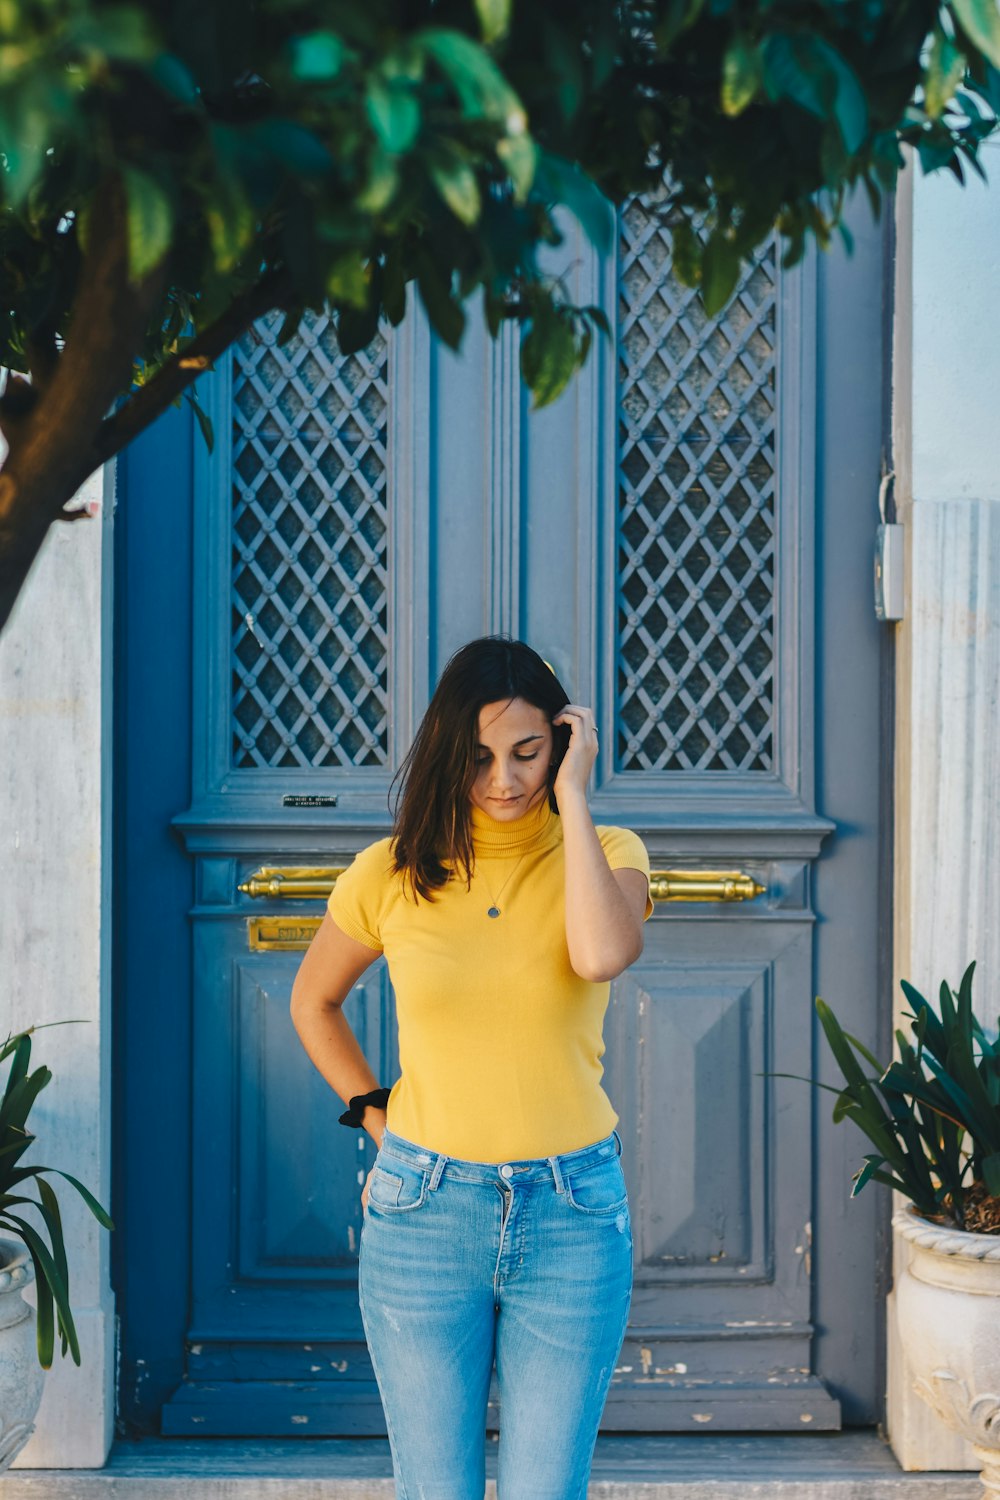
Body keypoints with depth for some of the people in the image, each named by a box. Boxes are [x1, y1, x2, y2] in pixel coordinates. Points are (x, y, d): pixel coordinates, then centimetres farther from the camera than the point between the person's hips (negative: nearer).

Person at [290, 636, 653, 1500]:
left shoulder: (605, 852, -1)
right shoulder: (391, 873, 1)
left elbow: (604, 955, -24)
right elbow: (313, 1001, 18)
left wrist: (573, 797, -17)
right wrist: (374, 1114, 6)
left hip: (572, 1215, 0)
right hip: (424, 1210, 1)